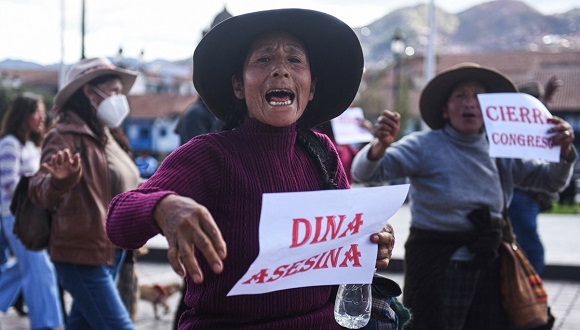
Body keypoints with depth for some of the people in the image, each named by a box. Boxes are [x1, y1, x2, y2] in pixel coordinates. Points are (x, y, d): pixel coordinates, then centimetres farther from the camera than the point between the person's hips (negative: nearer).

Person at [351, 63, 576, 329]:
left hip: (490, 265, 5)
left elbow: (552, 180, 9)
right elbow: (363, 173, -17)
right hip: (437, 266, -5)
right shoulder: (424, 146, -9)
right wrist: (380, 145, -39)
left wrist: (564, 152, -12)